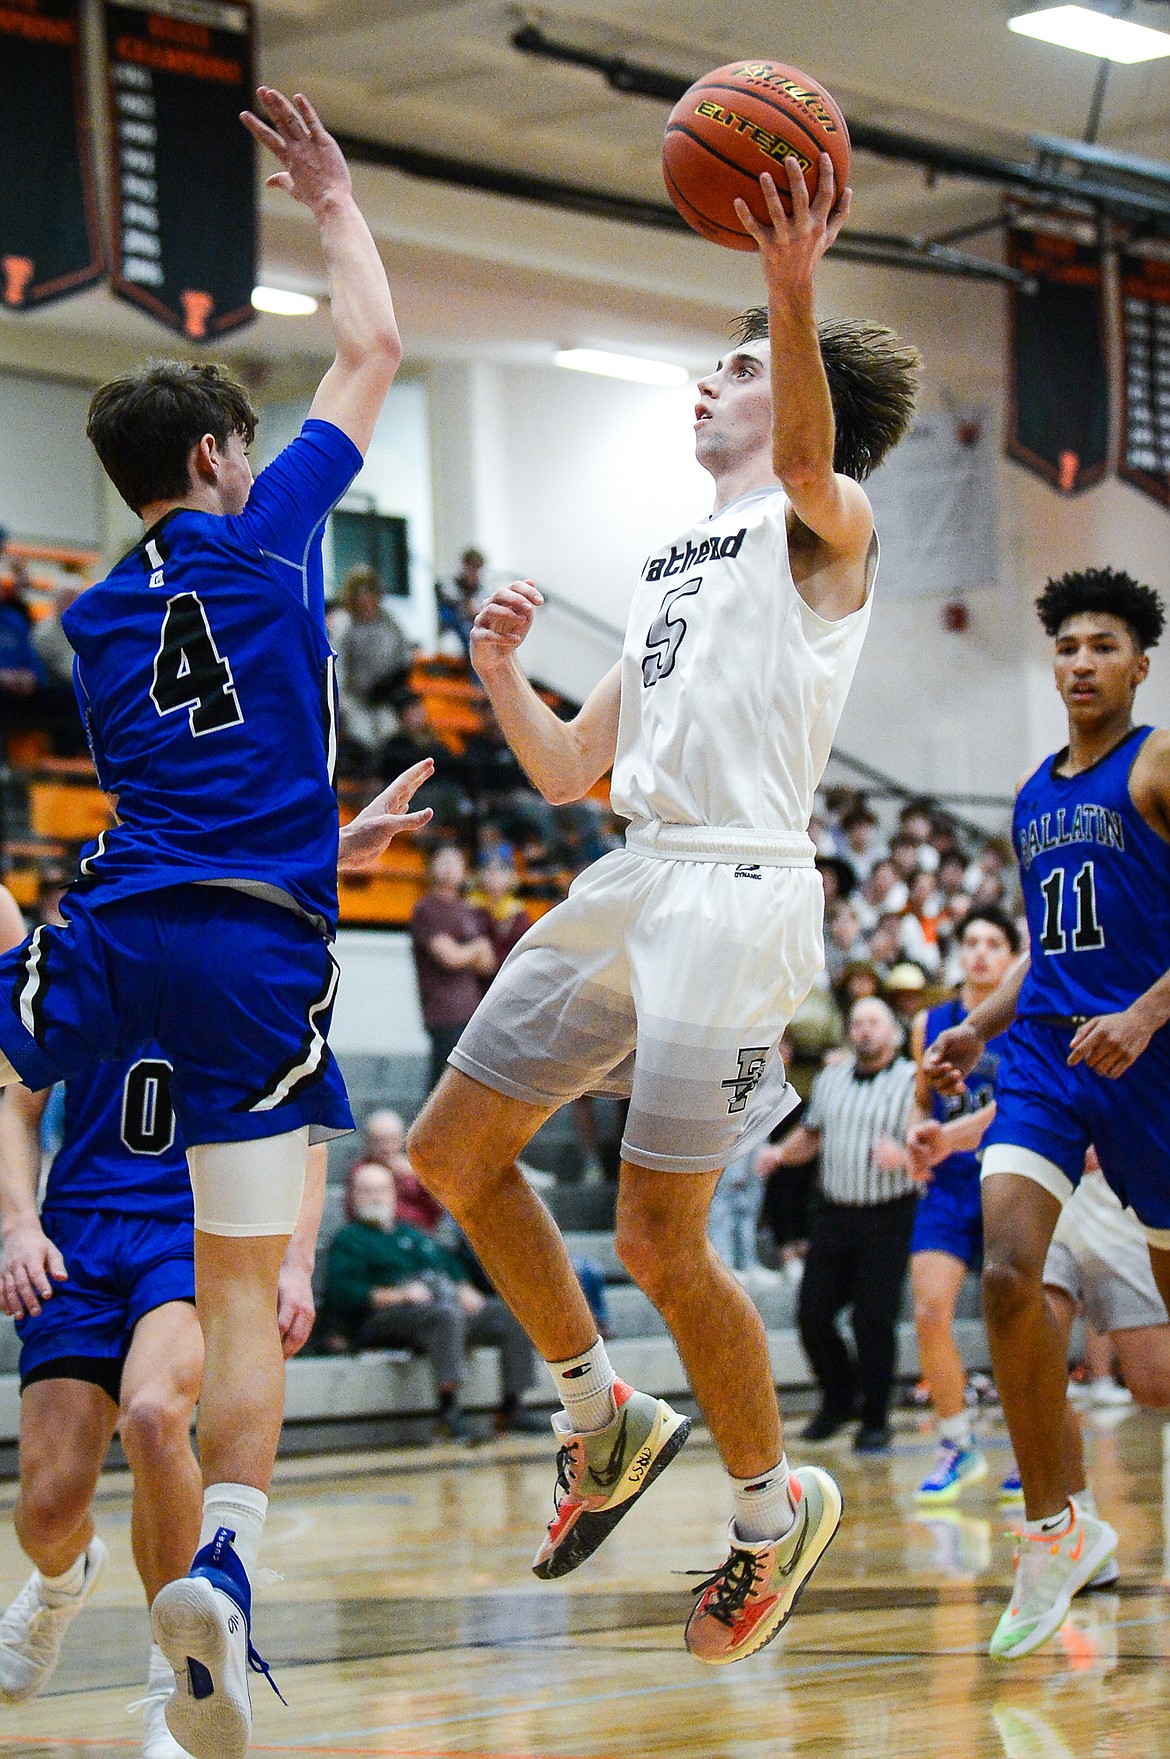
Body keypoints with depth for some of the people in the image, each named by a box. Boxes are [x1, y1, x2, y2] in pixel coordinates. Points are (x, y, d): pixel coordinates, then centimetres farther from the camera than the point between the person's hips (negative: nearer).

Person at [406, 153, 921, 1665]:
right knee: (453, 1151, 8)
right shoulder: (673, 573, 25)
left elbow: (810, 459, -27)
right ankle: (606, 1420, 21)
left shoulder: (825, 521, 1)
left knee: (657, 1234, -9)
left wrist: (793, 294, -44)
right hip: (627, 884, 9)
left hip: (736, 889, -9)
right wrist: (501, 674, 8)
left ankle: (774, 1503, 11)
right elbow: (566, 771, 26)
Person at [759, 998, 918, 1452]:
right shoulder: (830, 1079, 13)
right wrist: (780, 1152, 7)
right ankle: (839, 1400, 26)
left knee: (874, 1319, -9)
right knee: (813, 1313, 3)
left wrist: (903, 1156, -30)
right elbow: (811, 1135, 26)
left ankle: (875, 1421, 4)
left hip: (888, 1218, -5)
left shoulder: (912, 1082, -3)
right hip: (833, 1213, 5)